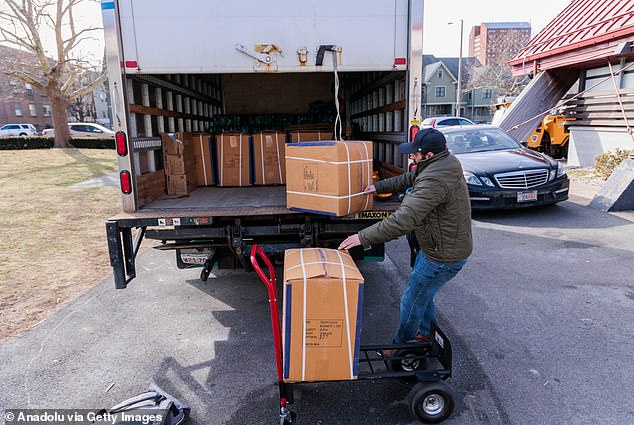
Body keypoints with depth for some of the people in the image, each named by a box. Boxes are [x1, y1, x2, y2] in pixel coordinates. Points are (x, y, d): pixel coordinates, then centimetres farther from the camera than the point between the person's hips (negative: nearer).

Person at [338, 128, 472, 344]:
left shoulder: (434, 180, -32)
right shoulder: (444, 163, 1)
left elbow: (404, 220, -38)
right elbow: (409, 179, 18)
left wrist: (363, 237, -34)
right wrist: (379, 186, 19)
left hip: (444, 256, -10)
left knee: (412, 301, 7)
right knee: (423, 293, 26)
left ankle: (401, 345, 27)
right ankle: (426, 335, 45)